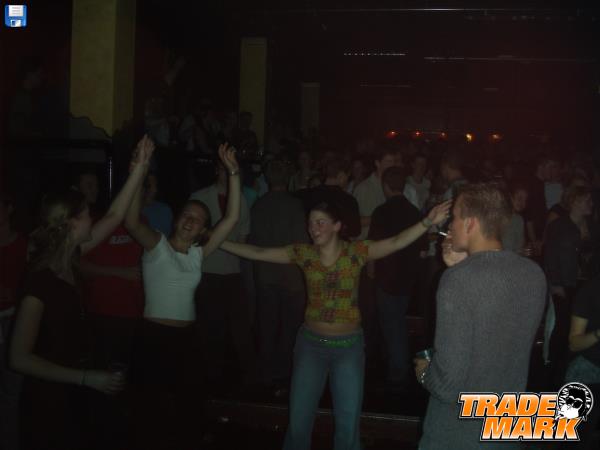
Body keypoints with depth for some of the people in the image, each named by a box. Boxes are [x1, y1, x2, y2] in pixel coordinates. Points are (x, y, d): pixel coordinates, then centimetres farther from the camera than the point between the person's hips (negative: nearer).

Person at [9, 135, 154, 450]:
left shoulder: (68, 260, -4)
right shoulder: (40, 283, -26)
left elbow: (114, 217, 5)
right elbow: (20, 359, -25)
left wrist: (140, 168, 3)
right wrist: (87, 378, -25)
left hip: (70, 394, 8)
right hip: (47, 399, -8)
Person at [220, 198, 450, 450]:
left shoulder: (356, 252, -11)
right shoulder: (303, 253, -4)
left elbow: (396, 243, -24)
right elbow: (258, 253, -3)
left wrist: (427, 222, -39)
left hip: (348, 345, -2)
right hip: (311, 343, 2)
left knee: (348, 424, 10)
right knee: (298, 420, 13)